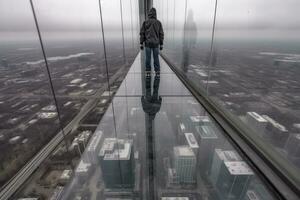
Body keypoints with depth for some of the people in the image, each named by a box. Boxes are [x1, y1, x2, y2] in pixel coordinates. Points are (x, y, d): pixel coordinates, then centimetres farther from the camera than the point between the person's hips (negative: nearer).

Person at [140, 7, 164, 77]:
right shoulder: (158, 22, 2)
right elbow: (161, 34, 1)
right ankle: (157, 72, 7)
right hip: (156, 44, 0)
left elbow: (142, 34, -2)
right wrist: (161, 45, 6)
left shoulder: (145, 22, 0)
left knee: (148, 58, 5)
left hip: (148, 43, 0)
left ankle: (148, 72, 7)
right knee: (156, 58, 6)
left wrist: (141, 44, 3)